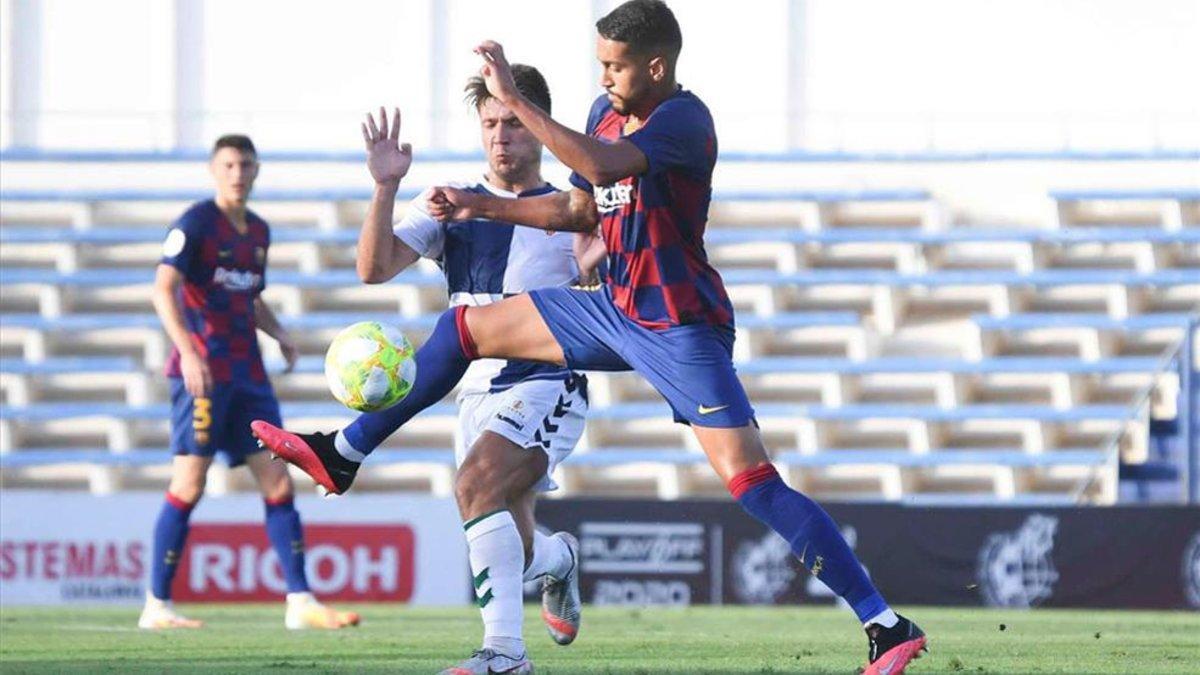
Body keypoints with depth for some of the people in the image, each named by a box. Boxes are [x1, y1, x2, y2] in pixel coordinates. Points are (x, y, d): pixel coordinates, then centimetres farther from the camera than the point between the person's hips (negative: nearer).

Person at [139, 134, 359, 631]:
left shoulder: (258, 231, 17)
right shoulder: (195, 223, -6)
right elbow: (164, 290, -16)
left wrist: (279, 335, 9)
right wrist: (188, 350, -28)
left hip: (248, 372, 7)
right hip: (203, 371, -7)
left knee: (278, 482, 1)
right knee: (189, 484, -9)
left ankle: (300, 603, 2)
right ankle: (156, 606, -3)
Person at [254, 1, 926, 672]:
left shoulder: (683, 119, -21)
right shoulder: (608, 113, 7)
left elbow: (600, 166, -39)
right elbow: (580, 210, 20)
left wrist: (514, 99, -36)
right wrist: (483, 207, 12)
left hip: (681, 329, -9)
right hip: (615, 308, 9)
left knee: (755, 486, -16)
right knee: (465, 328, 13)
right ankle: (342, 453, 25)